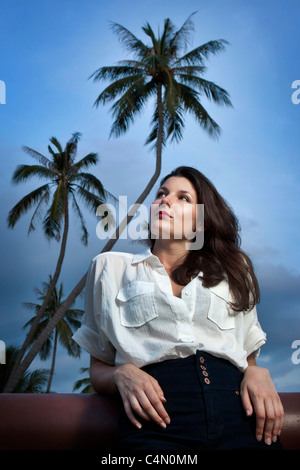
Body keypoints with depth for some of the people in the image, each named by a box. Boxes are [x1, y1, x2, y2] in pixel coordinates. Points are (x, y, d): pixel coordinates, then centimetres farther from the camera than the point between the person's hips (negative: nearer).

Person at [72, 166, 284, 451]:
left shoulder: (233, 271, 22)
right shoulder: (110, 266, 17)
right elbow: (97, 369, 15)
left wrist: (258, 373, -2)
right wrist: (122, 374, -8)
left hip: (235, 407, 2)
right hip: (159, 410, -1)